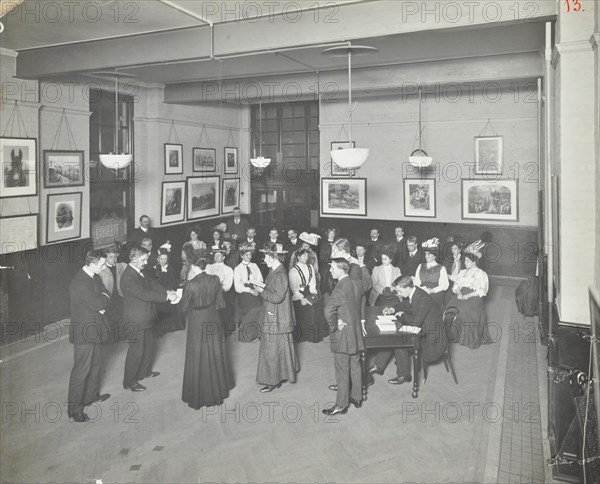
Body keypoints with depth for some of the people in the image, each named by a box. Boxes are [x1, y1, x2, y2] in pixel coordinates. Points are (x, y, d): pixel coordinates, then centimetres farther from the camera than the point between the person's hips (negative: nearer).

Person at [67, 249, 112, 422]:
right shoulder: (79, 284, -26)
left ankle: (92, 395, 40)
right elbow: (98, 303, -27)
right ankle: (74, 408, 12)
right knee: (81, 370, 0)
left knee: (96, 364, 22)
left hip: (95, 329, 9)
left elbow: (105, 296, 6)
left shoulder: (95, 277, 4)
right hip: (83, 332, -9)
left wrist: (102, 303, -15)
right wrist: (104, 297, -7)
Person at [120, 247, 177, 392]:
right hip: (136, 320, -10)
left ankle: (145, 371, 41)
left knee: (148, 345, 22)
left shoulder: (140, 272, 5)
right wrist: (166, 297, -29)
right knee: (136, 350, 2)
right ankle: (129, 382, 16)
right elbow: (144, 294, -30)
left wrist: (167, 291, -12)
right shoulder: (128, 277, -25)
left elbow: (151, 283, 4)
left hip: (145, 317, 10)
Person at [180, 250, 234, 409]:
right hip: (213, 321, 4)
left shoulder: (190, 285, -22)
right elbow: (220, 303, -1)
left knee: (198, 359, 10)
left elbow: (183, 308, -10)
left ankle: (199, 396, 22)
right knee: (215, 356, 19)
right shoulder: (215, 280, -10)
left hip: (197, 323, -4)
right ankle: (217, 390, 35)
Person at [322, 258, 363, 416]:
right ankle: (357, 397, 31)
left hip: (342, 333, -8)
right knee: (355, 366, 18)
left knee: (342, 370, 3)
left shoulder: (341, 288, -23)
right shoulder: (356, 285, 3)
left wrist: (334, 326, -20)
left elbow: (329, 309, -34)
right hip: (356, 332, 8)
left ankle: (341, 405, 13)